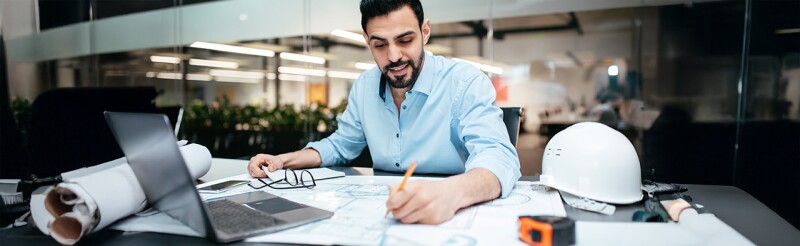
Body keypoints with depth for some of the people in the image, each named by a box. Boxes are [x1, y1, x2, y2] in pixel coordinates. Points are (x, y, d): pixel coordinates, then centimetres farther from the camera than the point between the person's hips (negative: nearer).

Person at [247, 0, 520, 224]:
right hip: (383, 213, 5)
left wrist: (450, 193, -50)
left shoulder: (466, 82, -15)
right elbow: (341, 145, 18)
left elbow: (499, 157, -29)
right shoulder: (364, 86, 3)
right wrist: (284, 161, 3)